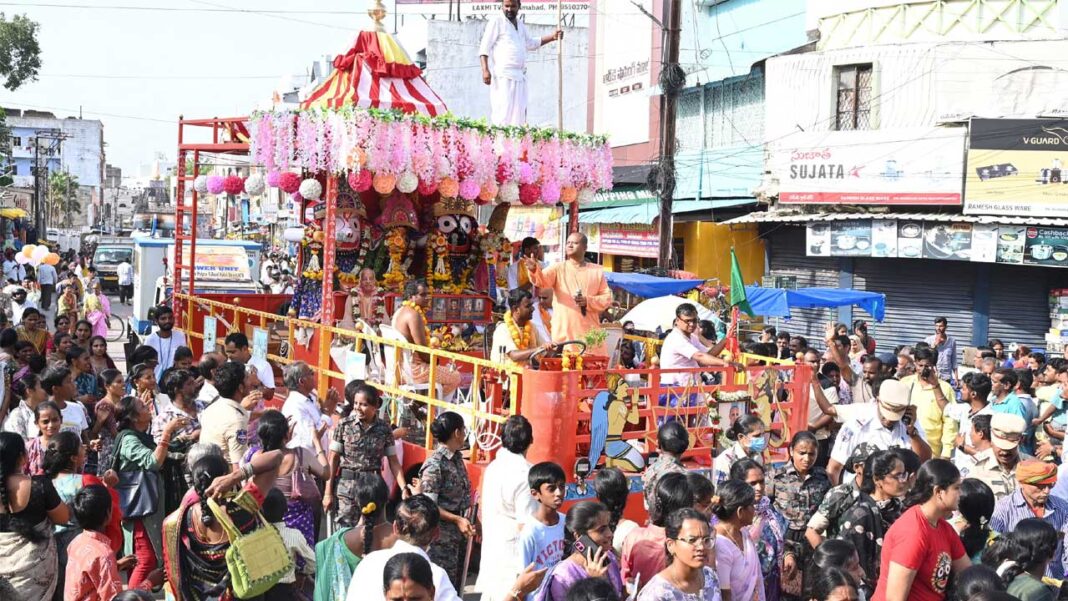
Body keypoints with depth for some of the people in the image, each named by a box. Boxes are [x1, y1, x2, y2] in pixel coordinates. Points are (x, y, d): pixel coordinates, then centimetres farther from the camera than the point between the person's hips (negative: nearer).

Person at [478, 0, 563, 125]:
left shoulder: (520, 24, 19)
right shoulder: (496, 22, -4)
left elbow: (530, 43, 33)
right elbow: (484, 47, -9)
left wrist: (552, 36, 27)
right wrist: (485, 70, -20)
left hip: (520, 76, 8)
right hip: (503, 76, -8)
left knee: (519, 113, 5)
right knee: (503, 112, -15)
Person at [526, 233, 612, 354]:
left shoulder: (597, 271, 9)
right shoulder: (558, 268, 4)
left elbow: (607, 297, 6)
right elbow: (542, 280, -15)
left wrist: (588, 301, -12)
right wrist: (534, 270, -38)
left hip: (590, 331, 1)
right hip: (564, 332, -1)